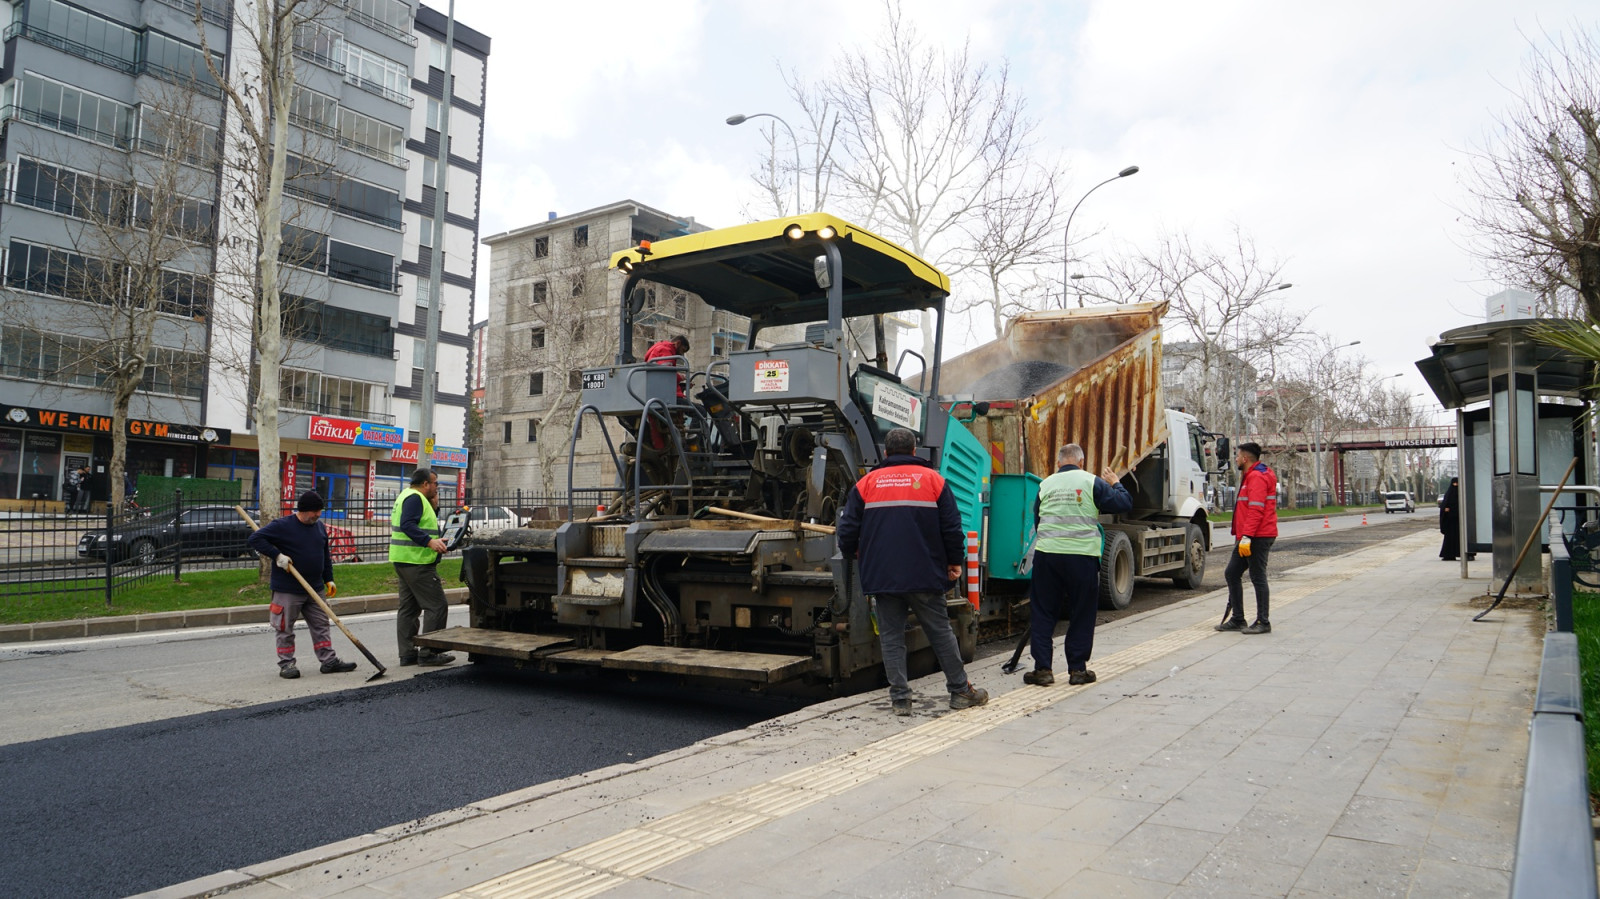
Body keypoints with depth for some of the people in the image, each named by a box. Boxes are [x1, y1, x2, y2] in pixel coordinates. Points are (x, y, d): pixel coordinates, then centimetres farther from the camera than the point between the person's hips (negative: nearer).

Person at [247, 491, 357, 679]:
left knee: (321, 625, 9)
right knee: (285, 629, 4)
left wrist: (329, 579, 14)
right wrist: (277, 556, -22)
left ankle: (329, 661, 14)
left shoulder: (320, 527, 9)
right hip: (287, 590, -6)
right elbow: (255, 539, -15)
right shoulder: (282, 526, -11)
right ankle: (286, 664, 14)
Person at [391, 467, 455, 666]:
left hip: (404, 560, 11)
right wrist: (429, 542, -32)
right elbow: (408, 525, -26)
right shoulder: (415, 498, -13)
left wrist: (434, 507, 13)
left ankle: (407, 654, 17)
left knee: (408, 608, 13)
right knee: (436, 606, -8)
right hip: (416, 561, -11)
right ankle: (428, 653, -6)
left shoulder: (407, 496, 20)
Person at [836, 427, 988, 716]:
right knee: (941, 632, 10)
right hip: (925, 576, 0)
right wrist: (955, 562, 13)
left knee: (891, 637, 7)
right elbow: (952, 527, 1)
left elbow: (847, 530, 2)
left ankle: (900, 698, 6)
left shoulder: (866, 484, 3)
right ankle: (960, 691, 18)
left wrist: (853, 553, 22)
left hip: (881, 576, 0)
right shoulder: (933, 480, 3)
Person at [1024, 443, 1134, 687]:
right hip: (1082, 556, -2)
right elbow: (1124, 503, -1)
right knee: (1082, 615, 10)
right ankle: (1077, 669, 14)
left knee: (1042, 614, 10)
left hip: (1046, 553, 2)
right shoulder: (1092, 482, 0)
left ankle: (1042, 669, 9)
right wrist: (1115, 483, 16)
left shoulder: (1045, 484, 9)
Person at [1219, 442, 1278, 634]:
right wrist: (1241, 537, 23)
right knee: (1232, 573, 10)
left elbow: (1256, 510, -22)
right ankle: (1237, 619, 15)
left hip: (1258, 538, -11)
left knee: (1258, 578, -4)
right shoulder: (1250, 477, 20)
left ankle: (1263, 622, 4)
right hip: (1247, 538, 11)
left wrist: (1246, 537, -25)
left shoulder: (1257, 477, -14)